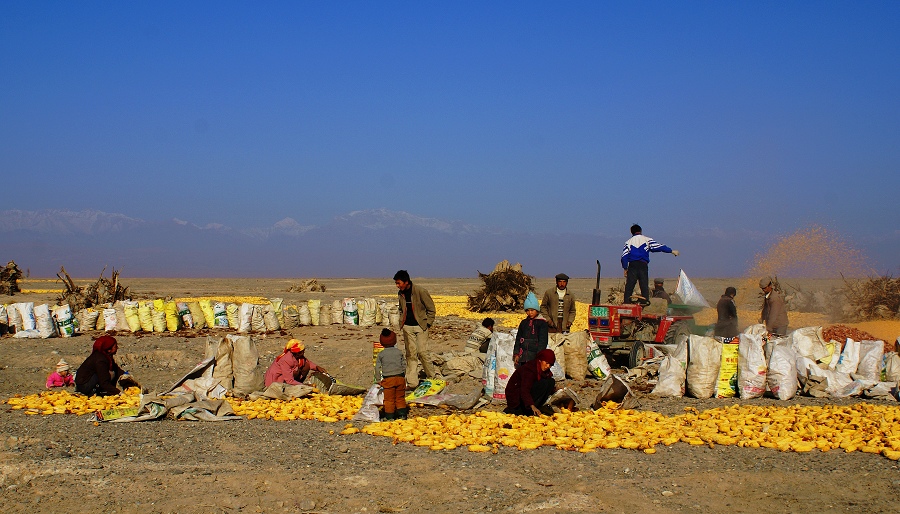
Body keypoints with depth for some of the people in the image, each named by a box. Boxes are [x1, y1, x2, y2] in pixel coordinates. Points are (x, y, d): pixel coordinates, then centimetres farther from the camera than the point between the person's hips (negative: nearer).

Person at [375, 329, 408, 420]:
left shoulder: (381, 354, -1)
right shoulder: (399, 352, 5)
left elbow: (377, 367, -1)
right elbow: (404, 365, 9)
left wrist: (379, 379, 7)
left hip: (388, 379, -2)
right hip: (400, 378, 2)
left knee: (389, 399, 4)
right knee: (400, 398, 13)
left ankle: (389, 416, 6)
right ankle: (402, 414, 12)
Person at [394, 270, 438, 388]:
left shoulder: (420, 291, -13)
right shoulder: (400, 294, 6)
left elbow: (431, 309, -6)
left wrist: (427, 324, -8)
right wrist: (401, 323, 11)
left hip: (420, 326, -5)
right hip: (407, 327, 5)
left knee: (423, 352, -9)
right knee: (410, 354, 3)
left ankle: (432, 377, 10)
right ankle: (412, 382, 6)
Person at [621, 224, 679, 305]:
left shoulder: (628, 242, 12)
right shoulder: (646, 240, 8)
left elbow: (624, 256, 6)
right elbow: (658, 246, 4)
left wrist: (625, 268, 9)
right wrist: (671, 251, 10)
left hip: (632, 265, 1)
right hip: (643, 265, -1)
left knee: (629, 286, 1)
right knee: (644, 286, 0)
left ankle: (626, 303, -5)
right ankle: (645, 303, -9)